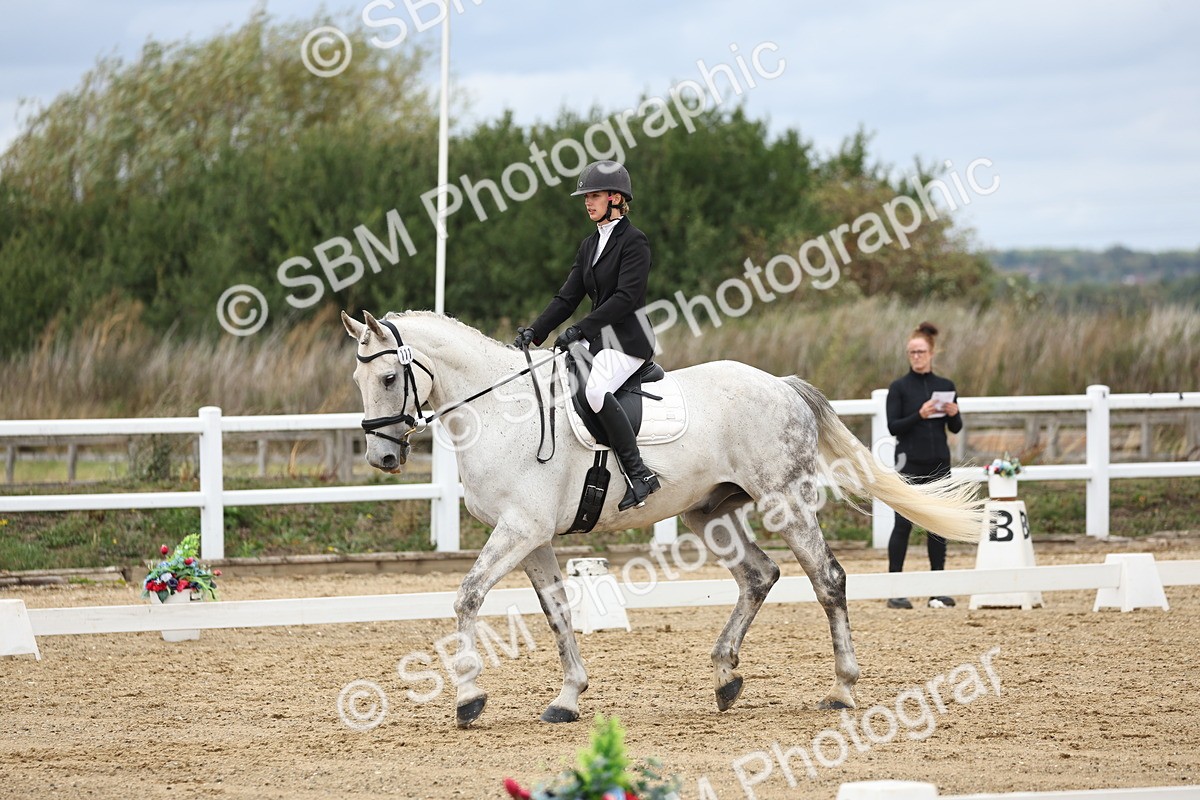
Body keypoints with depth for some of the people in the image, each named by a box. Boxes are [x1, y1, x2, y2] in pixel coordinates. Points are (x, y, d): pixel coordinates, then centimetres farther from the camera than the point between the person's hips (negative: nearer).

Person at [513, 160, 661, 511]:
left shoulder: (633, 242, -9)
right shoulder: (589, 246, 17)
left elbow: (626, 297, -19)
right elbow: (567, 297, 14)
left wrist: (581, 329, -23)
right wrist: (534, 332, -1)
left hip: (628, 338, -9)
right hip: (597, 338, 9)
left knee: (595, 390, -33)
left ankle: (640, 474, -28)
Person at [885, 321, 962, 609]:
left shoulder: (946, 386, 8)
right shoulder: (899, 388, -2)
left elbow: (956, 428, 12)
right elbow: (893, 427, -8)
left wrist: (953, 414, -10)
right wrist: (919, 416, -22)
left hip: (939, 463, 4)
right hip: (910, 463, -4)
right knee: (903, 524, -6)